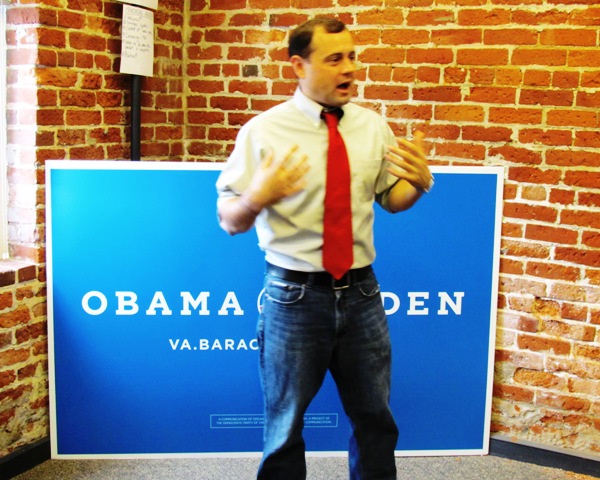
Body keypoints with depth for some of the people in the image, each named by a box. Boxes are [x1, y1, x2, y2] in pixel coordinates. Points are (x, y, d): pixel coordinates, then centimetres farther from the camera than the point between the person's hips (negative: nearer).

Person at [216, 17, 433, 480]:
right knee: (285, 427, 13)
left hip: (361, 292, 4)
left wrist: (419, 181, -9)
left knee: (375, 420, 18)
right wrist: (256, 198, -30)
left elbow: (392, 199, 12)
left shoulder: (373, 126, 3)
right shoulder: (263, 132, -10)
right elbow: (229, 221, -9)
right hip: (295, 296, -3)